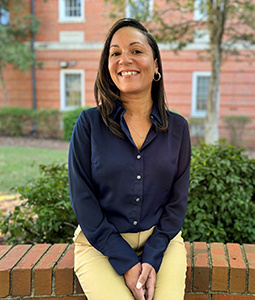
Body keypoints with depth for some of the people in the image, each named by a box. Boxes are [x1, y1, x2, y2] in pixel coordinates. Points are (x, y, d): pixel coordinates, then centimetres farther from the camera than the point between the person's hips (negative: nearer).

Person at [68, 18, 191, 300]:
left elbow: (177, 200, 2)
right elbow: (82, 198, -7)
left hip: (161, 241, 2)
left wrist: (151, 258, -11)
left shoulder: (177, 127, 2)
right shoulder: (89, 123, -4)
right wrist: (126, 263, -14)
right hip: (100, 244, -1)